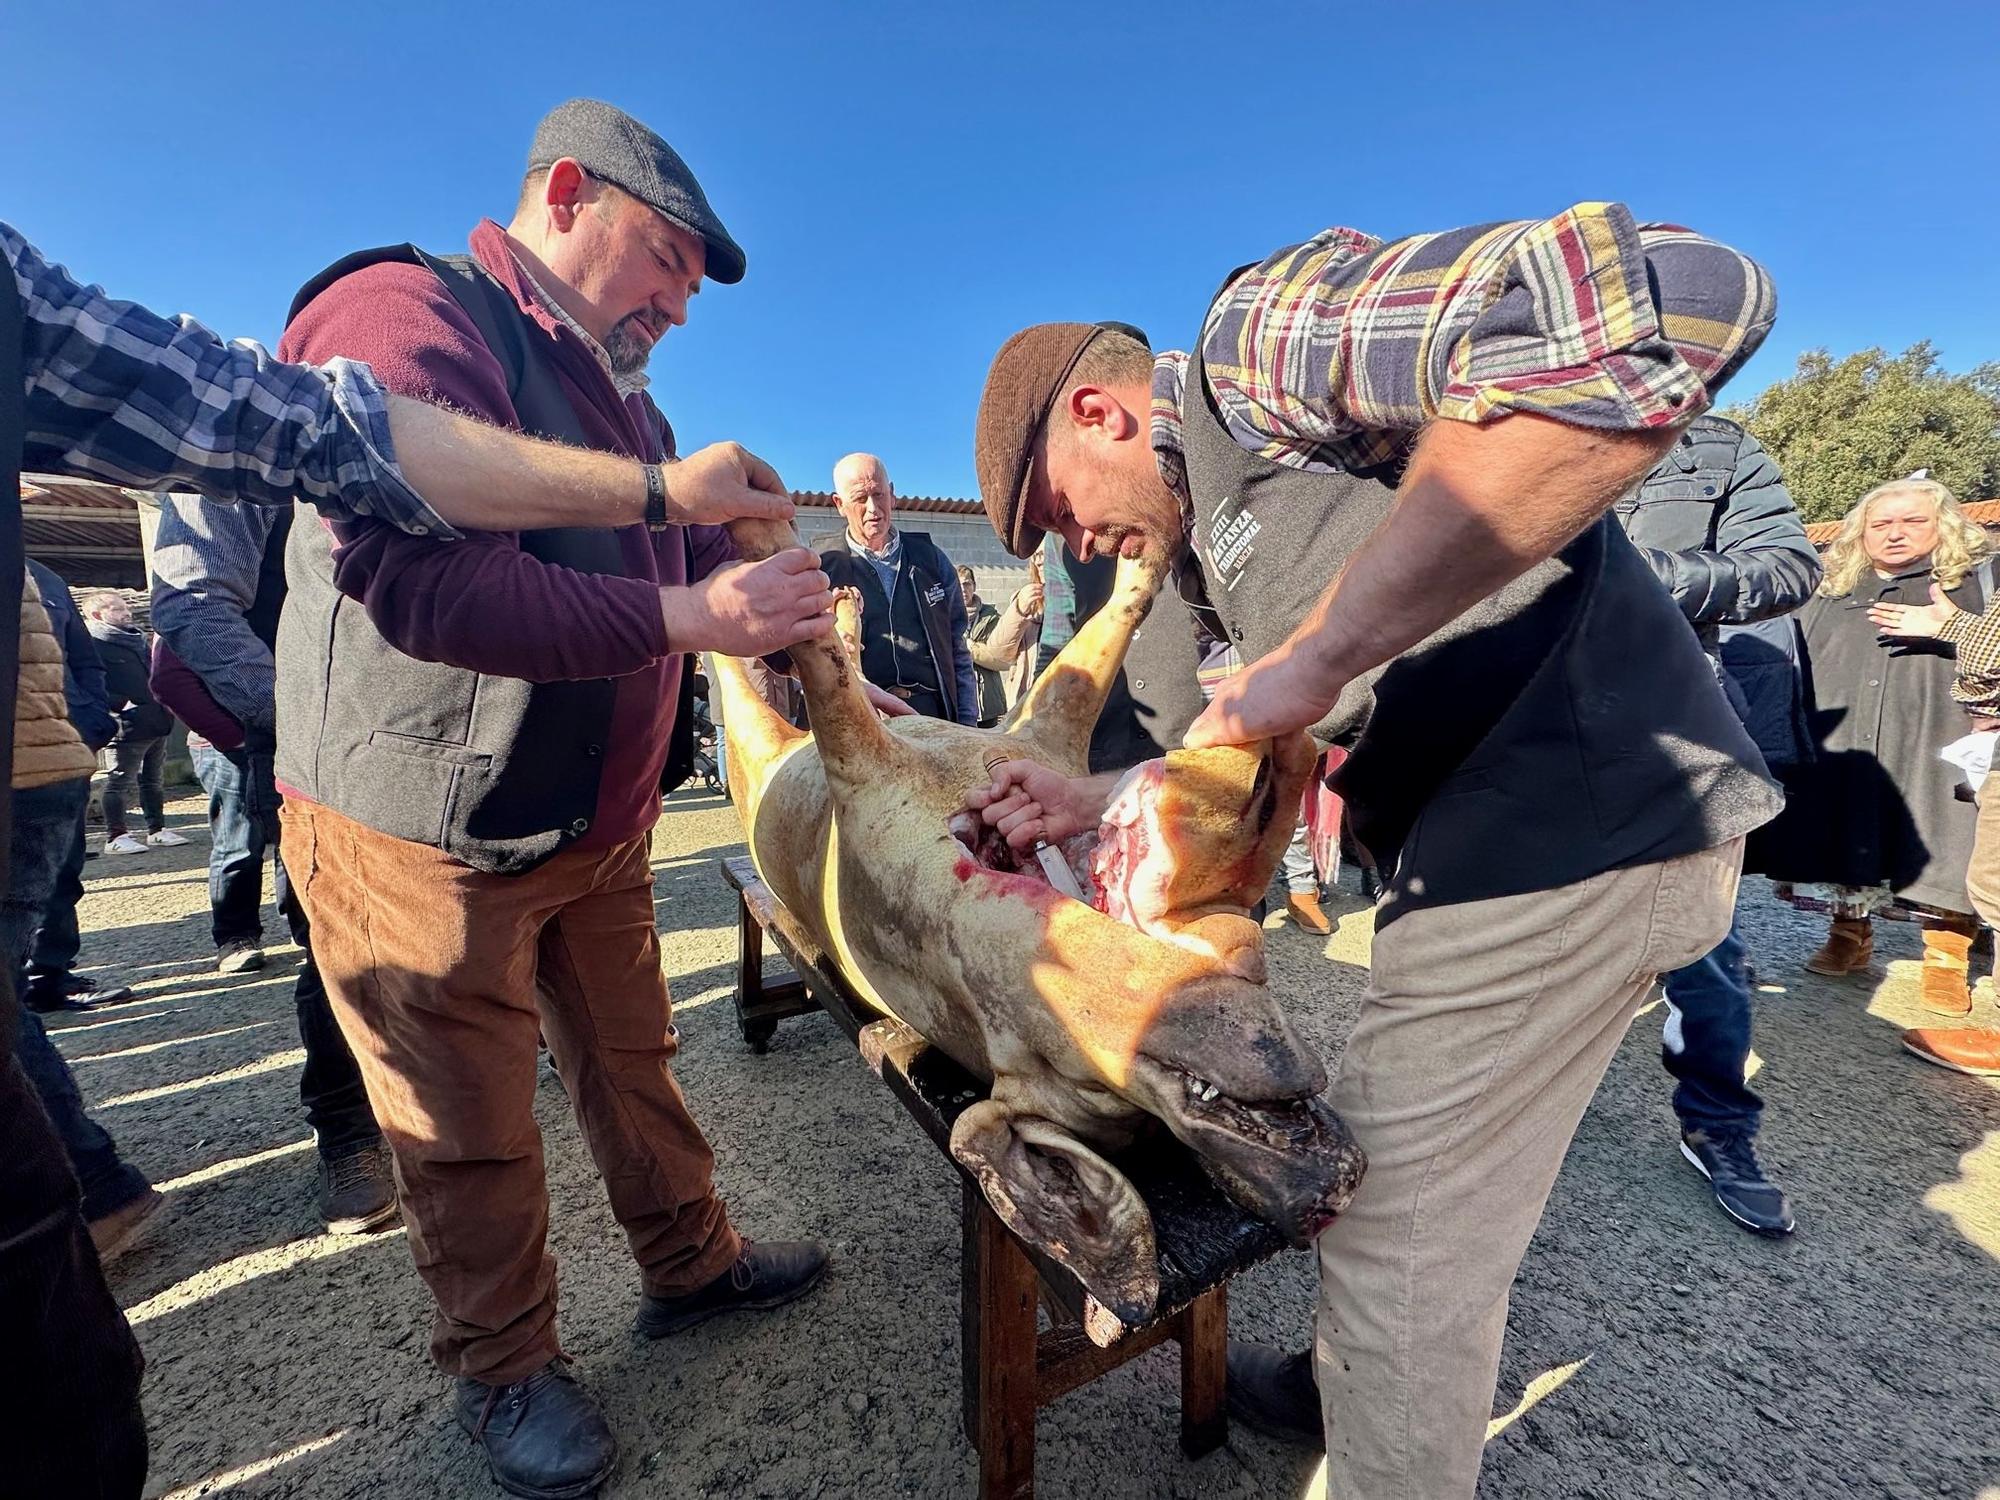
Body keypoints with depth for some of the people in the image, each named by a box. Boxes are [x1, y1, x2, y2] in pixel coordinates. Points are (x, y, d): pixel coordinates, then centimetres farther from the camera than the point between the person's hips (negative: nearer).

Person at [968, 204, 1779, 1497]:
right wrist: (1096, 804, 4)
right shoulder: (1209, 532, 19)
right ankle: (1343, 1383, 46)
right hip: (1496, 841, 10)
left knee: (1403, 1232, 3)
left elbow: (1669, 302, -26)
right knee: (1371, 1162, 23)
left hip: (1570, 820, -10)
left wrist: (1323, 646, -26)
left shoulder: (1257, 338, -10)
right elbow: (1305, 745, 14)